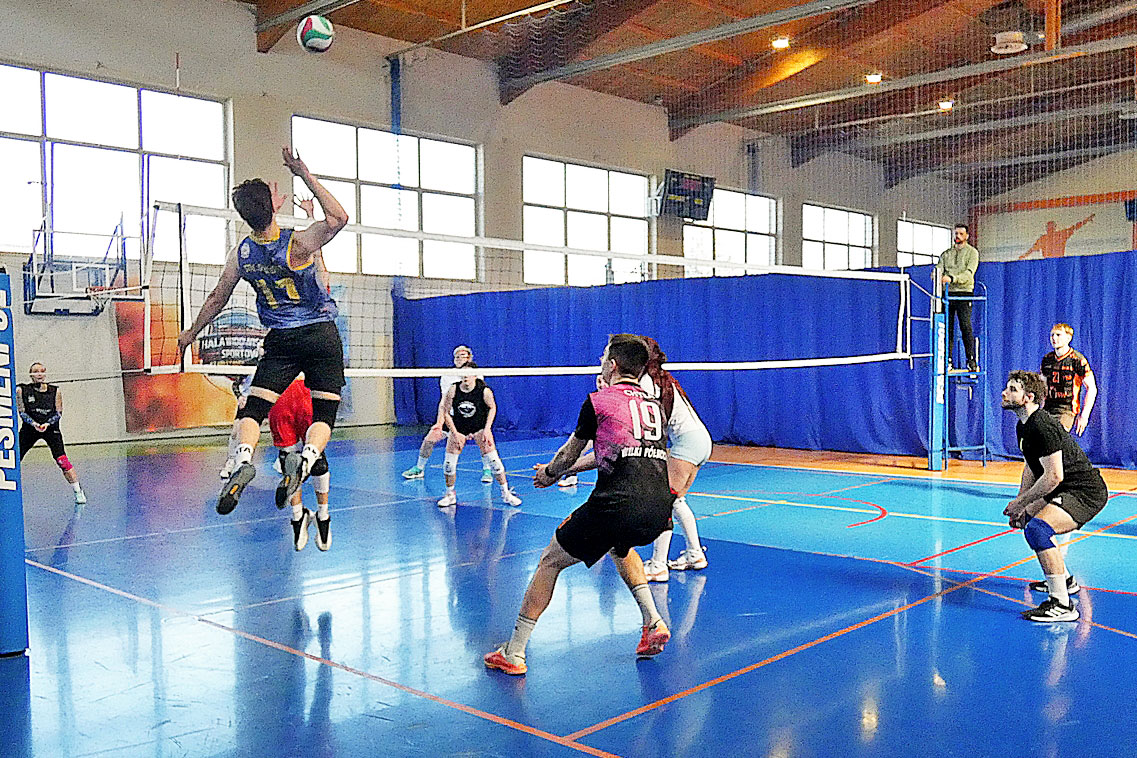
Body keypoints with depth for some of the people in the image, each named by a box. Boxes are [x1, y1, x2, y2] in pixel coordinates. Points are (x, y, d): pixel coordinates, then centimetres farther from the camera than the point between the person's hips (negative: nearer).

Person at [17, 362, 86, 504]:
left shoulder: (55, 391, -2)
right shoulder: (22, 390, -2)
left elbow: (58, 413, -3)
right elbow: (21, 412, -4)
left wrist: (47, 424, -20)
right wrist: (34, 423, -21)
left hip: (51, 428, -1)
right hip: (29, 428, 2)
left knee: (62, 460, -15)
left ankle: (78, 492, -9)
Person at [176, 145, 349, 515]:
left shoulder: (241, 253, -3)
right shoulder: (297, 245, -17)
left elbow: (217, 299, 9)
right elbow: (338, 218, -25)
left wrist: (191, 333, 24)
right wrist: (305, 176, -26)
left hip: (281, 341, 3)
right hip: (321, 335, -3)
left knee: (253, 408, 6)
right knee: (323, 413, 2)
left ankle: (243, 458, -23)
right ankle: (305, 458, -27)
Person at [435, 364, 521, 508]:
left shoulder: (484, 391, -19)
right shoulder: (453, 390, -16)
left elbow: (492, 407, -3)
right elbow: (446, 413, -7)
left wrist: (487, 429, -11)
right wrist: (455, 433, -13)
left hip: (480, 428, -2)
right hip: (458, 429, 2)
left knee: (493, 460, -11)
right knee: (449, 462, -4)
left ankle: (506, 493, 3)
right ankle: (450, 495, 17)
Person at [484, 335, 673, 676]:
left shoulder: (598, 401, 5)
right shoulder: (655, 407, 22)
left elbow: (570, 452, 19)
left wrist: (550, 474, 40)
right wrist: (562, 470, 42)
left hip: (616, 503, -6)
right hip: (660, 507, 6)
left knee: (550, 561, 10)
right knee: (620, 545, 38)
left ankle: (513, 653, 13)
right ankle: (653, 622, 26)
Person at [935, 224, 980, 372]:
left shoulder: (972, 252, 5)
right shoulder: (946, 253, 19)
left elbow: (969, 273, -10)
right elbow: (939, 268, 6)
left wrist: (952, 278, -27)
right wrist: (937, 275, -20)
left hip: (964, 293, -4)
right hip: (948, 293, 4)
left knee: (965, 326, -11)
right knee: (947, 328, 1)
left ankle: (971, 360, -7)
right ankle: (948, 360, 6)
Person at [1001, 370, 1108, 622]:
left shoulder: (1043, 427, -24)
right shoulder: (1023, 427, 9)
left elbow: (1054, 476, -27)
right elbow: (1031, 467, 20)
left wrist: (1020, 503, -16)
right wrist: (1020, 506, 12)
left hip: (1086, 493, -11)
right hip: (1068, 490, 11)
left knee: (1036, 528, -31)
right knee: (1027, 519, 30)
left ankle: (1062, 605, -25)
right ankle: (1065, 580, 46)